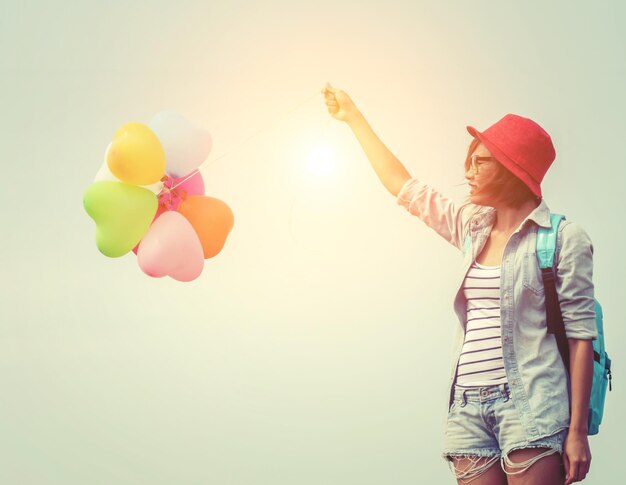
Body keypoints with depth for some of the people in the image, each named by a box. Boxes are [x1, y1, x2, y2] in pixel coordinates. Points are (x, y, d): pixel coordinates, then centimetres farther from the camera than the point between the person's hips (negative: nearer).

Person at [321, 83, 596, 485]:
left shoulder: (564, 237, -2)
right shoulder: (472, 227, 15)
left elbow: (580, 334, -6)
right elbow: (402, 185, 27)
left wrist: (577, 431, -11)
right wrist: (354, 118, 33)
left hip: (531, 406, -5)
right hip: (469, 406, 5)